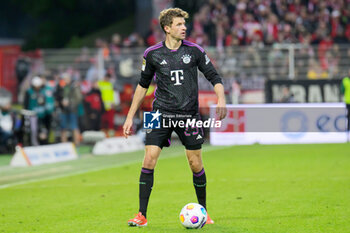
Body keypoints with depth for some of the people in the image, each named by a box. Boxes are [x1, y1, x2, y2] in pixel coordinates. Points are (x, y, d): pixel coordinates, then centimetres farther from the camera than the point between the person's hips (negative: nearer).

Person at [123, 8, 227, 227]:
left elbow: (214, 76, 4)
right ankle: (142, 215, -5)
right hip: (161, 113, 0)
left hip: (189, 114, 0)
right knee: (149, 159, -11)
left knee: (196, 164, 3)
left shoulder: (194, 51, -1)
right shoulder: (152, 54, 1)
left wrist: (221, 99, -15)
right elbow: (143, 85, 12)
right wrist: (130, 116, 12)